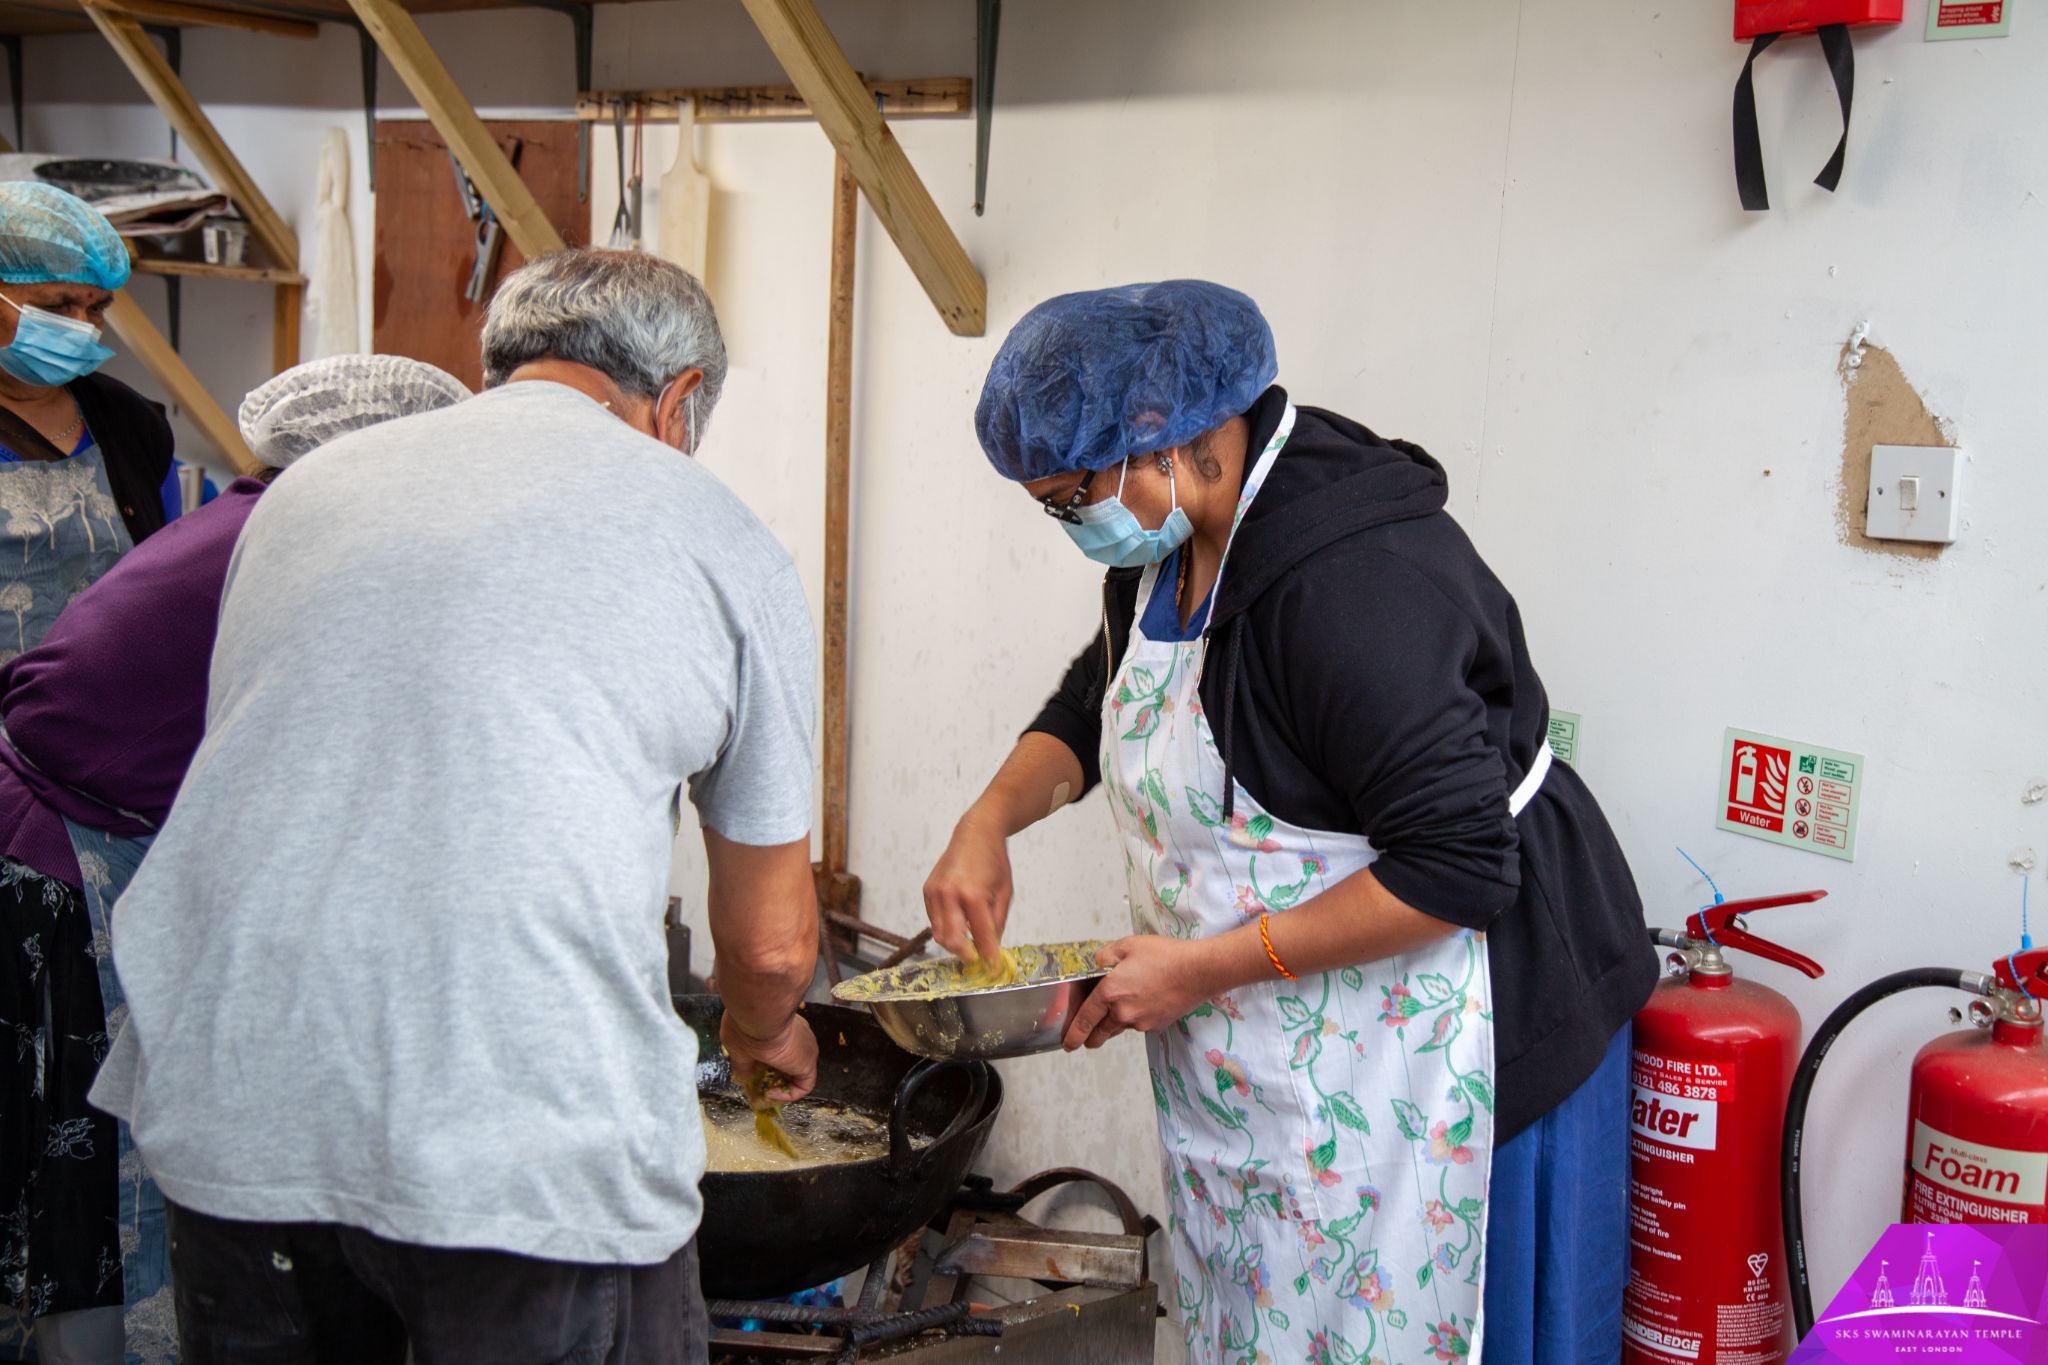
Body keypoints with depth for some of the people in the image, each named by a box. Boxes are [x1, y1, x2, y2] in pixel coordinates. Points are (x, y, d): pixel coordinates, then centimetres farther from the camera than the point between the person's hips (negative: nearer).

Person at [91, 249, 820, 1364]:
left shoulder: (307, 486, 16)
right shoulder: (720, 543, 3)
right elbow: (772, 943, 8)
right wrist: (766, 1033, 32)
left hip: (224, 1104, 5)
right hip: (526, 1139, -4)